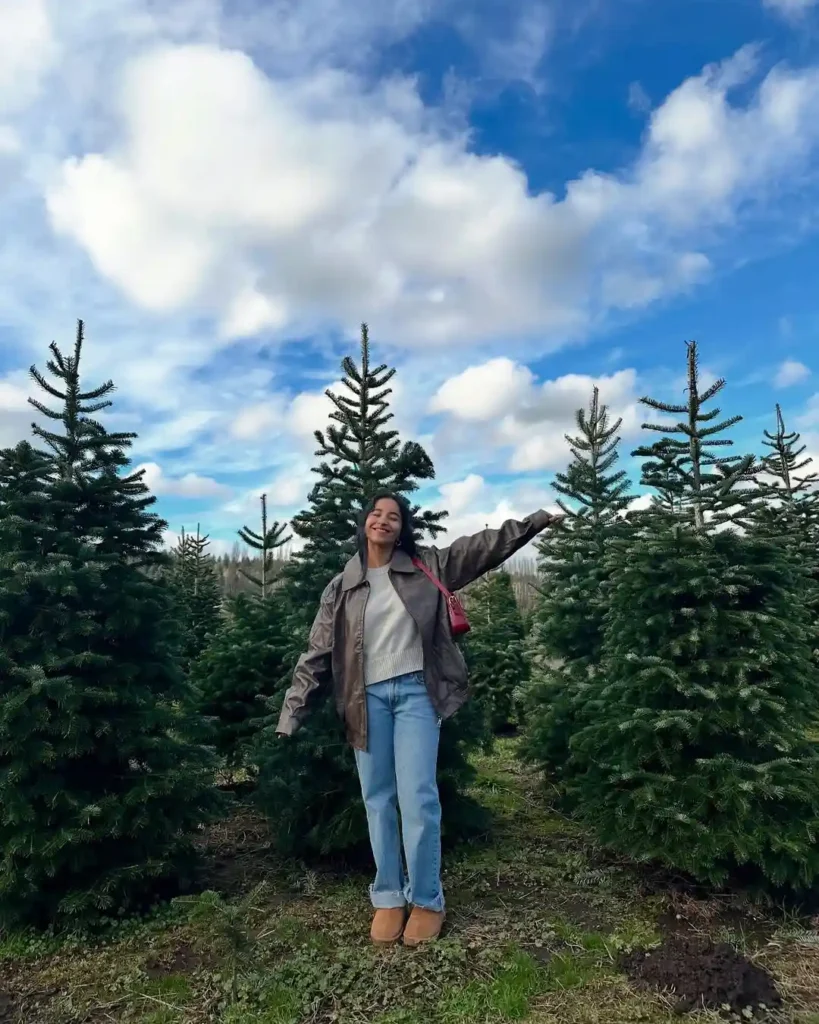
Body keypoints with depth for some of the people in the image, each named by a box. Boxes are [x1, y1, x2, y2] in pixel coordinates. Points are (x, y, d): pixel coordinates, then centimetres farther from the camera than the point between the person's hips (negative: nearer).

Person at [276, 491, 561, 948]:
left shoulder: (427, 566, 3)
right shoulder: (342, 587, 4)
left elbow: (482, 547, 4)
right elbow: (318, 654, 5)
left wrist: (536, 520, 0)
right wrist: (293, 712, 1)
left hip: (415, 691, -1)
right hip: (367, 697, 2)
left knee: (418, 797, -3)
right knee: (378, 799, 9)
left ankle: (427, 900, 17)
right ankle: (388, 898, 25)